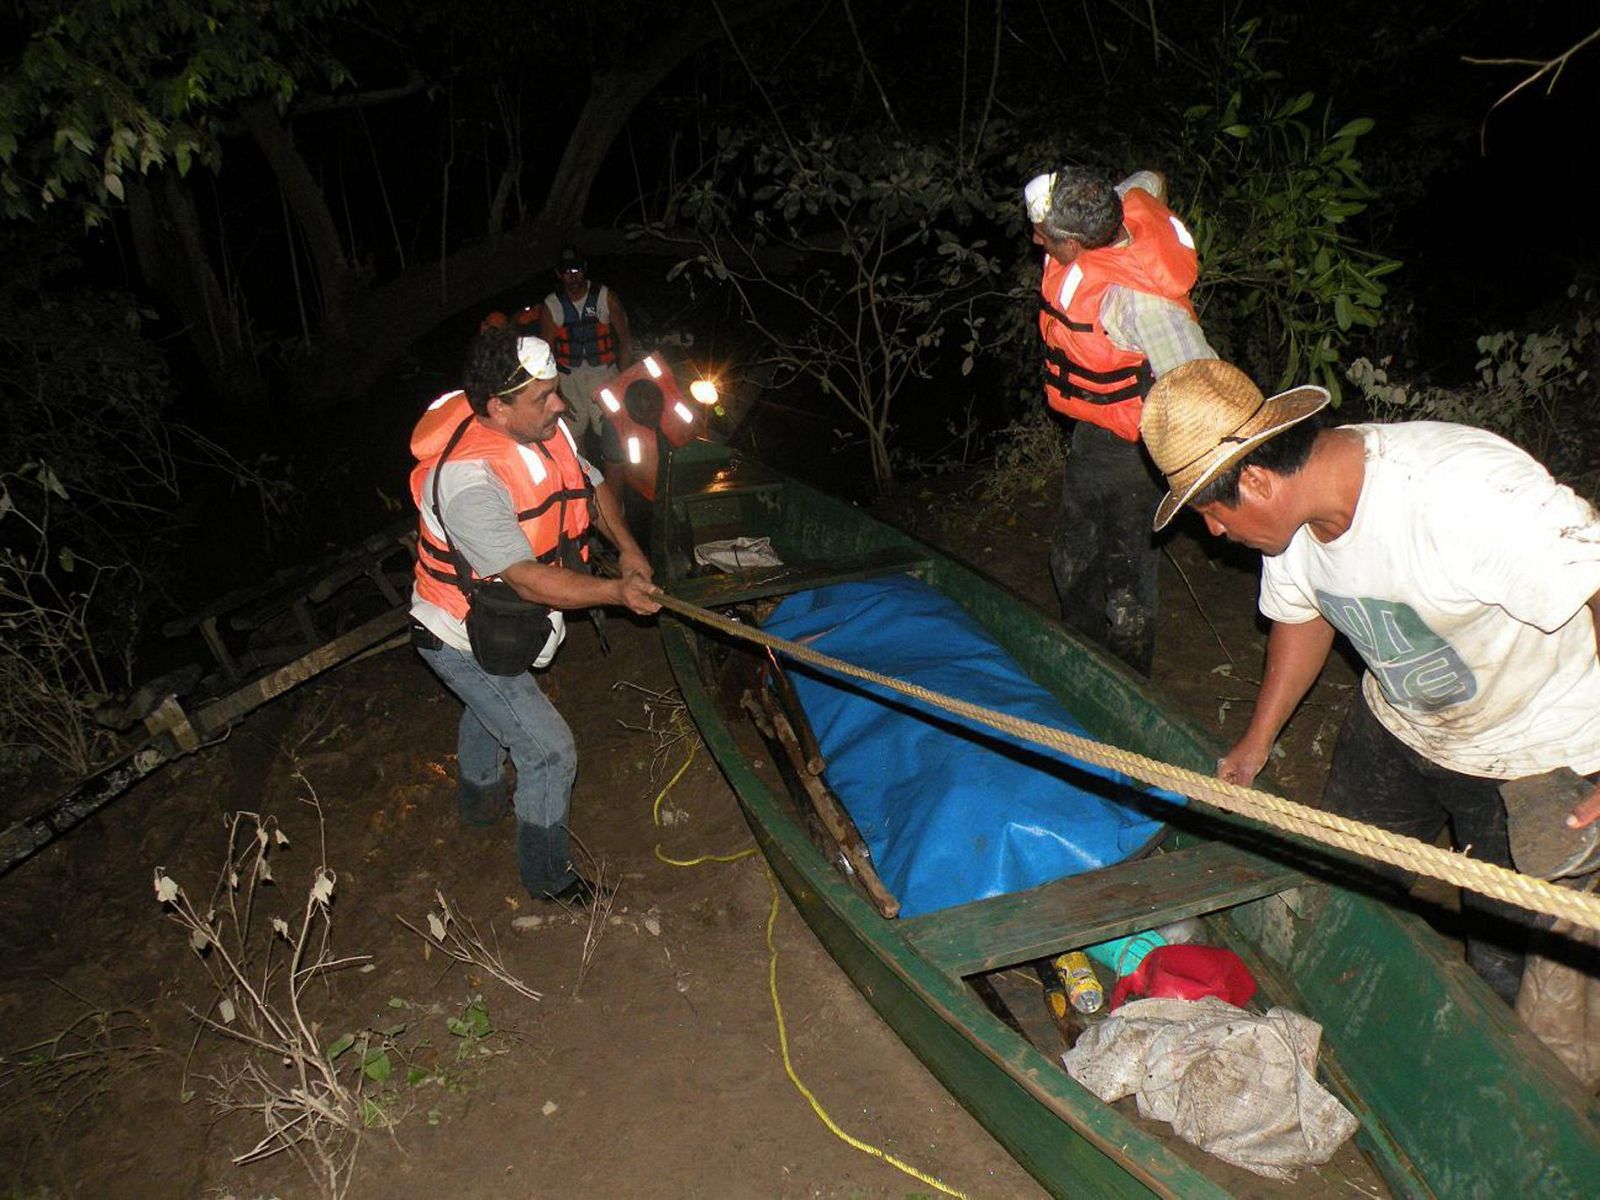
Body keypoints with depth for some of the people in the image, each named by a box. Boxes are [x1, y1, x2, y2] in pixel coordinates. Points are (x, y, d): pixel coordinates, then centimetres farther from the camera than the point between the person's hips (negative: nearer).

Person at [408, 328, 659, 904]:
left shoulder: (544, 429, -13)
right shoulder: (467, 479, -38)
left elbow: (590, 484, 6)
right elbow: (526, 579, -41)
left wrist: (625, 546, -7)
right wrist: (616, 591, -43)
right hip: (464, 642, -9)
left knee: (489, 710, 34)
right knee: (550, 752, -5)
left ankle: (481, 800, 64)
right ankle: (548, 876, 18)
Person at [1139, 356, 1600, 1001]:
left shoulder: (1465, 493, -38)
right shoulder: (1291, 508, -12)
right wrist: (1257, 740, 10)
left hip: (1538, 752, -6)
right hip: (1396, 728, 7)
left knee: (1504, 960, 2)